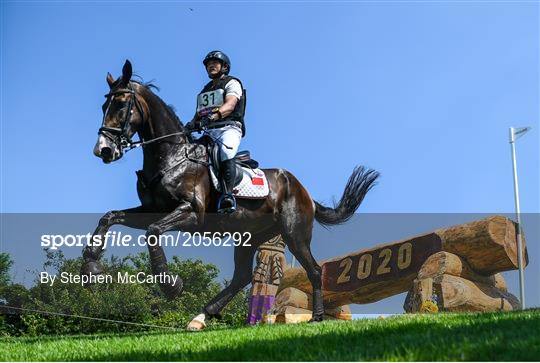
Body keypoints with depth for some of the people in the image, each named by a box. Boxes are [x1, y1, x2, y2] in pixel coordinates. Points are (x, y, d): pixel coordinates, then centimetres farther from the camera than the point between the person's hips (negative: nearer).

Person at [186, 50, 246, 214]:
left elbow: (230, 105, -11)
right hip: (209, 132, 8)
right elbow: (199, 113, 22)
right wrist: (192, 123, -1)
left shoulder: (232, 83, 9)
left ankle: (227, 195, -47)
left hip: (229, 128, -7)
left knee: (225, 151, -35)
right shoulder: (205, 90, 31)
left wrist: (215, 114, -30)